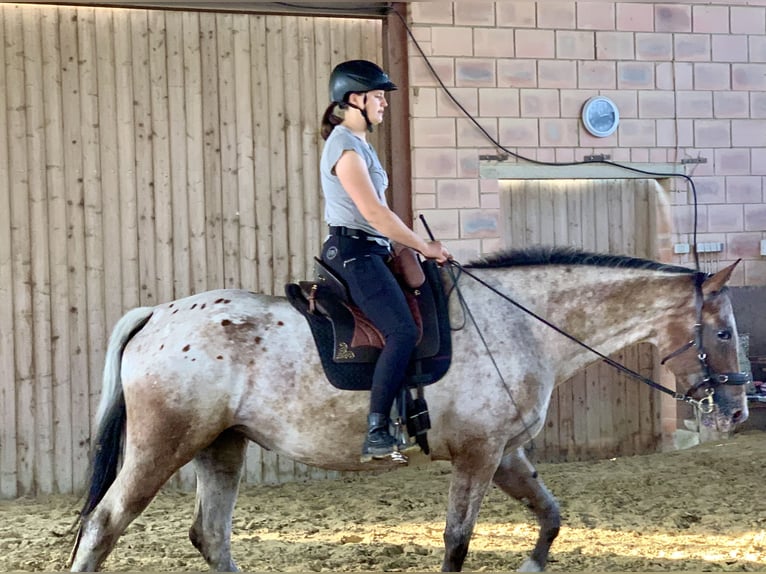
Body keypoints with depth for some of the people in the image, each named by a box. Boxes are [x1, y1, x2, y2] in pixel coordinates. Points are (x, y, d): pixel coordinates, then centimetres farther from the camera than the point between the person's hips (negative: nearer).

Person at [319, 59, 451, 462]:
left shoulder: (358, 143, 20)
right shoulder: (345, 146, -12)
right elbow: (373, 211, -18)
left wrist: (415, 247, 14)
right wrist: (424, 247, -12)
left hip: (367, 252, 11)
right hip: (353, 252, -11)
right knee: (402, 331, -22)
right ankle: (376, 434, -24)